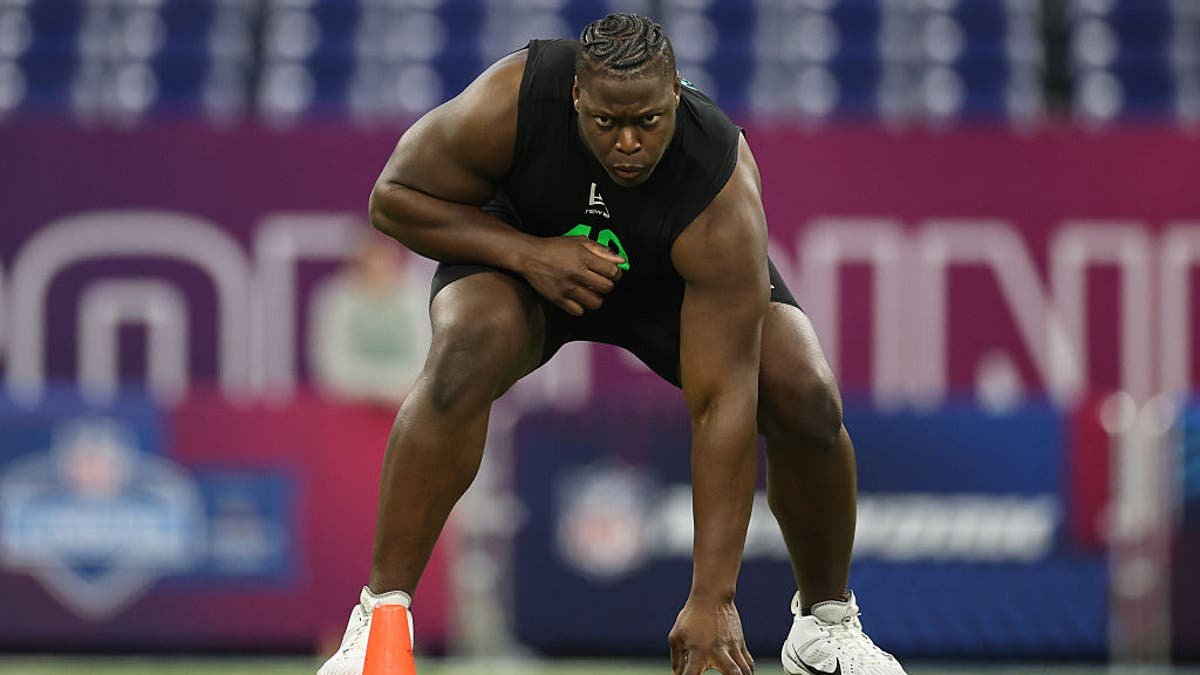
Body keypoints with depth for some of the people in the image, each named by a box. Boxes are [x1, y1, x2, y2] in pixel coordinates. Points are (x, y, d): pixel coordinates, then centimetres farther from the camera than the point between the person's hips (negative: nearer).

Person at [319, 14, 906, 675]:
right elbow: (394, 197, -20)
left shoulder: (723, 204, -39)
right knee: (466, 354, -34)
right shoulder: (510, 103, -37)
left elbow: (722, 405, -39)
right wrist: (526, 253, -36)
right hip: (524, 244, 0)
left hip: (675, 278, 0)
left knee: (808, 402, -21)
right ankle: (378, 620, -28)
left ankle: (826, 621, 7)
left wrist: (712, 598, -43)